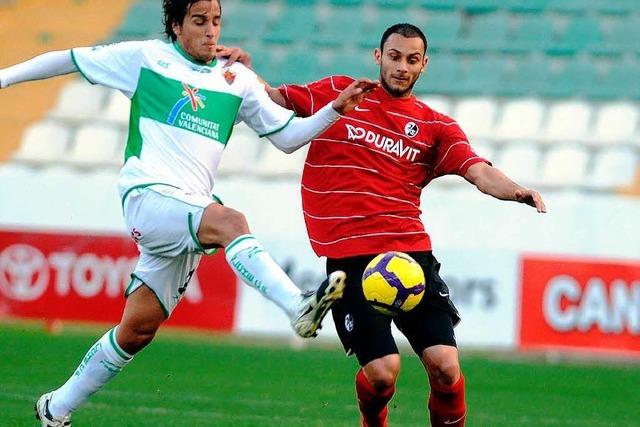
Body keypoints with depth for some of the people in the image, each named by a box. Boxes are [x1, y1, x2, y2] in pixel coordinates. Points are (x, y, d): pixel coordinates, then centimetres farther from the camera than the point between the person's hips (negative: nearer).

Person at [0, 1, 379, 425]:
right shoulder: (145, 58, 6)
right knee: (231, 221, -33)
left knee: (139, 328, 4)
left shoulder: (237, 79, 15)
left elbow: (287, 136, 17)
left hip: (192, 208, 5)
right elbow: (70, 59, 14)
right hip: (147, 195, -5)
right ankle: (300, 307, -53)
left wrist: (335, 110, 3)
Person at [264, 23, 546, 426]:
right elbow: (274, 98, 14)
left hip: (411, 252, 2)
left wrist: (516, 191, -23)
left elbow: (480, 172, -2)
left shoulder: (437, 127, 11)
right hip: (349, 256, -2)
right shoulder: (338, 93, 10)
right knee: (383, 370, -12)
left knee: (445, 365, -13)